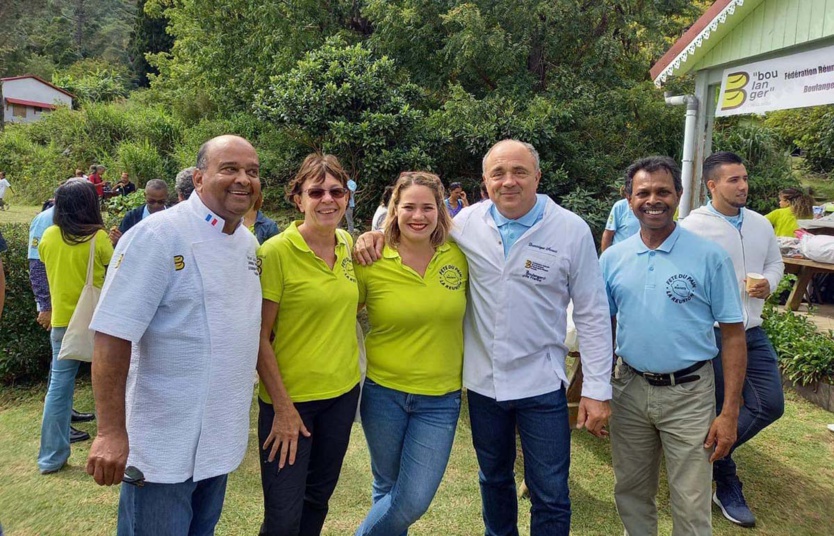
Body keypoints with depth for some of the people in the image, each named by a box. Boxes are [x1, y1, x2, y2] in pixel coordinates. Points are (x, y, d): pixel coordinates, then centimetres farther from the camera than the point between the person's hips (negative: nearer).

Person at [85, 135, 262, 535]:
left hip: (221, 438, 7)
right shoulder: (157, 236, -18)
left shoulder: (248, 243, 5)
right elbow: (112, 335, -21)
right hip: (165, 444, -7)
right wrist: (111, 432, -22)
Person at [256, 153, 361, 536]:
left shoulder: (348, 244, 1)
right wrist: (282, 408, -15)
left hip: (344, 390, 6)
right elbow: (260, 337, -14)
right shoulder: (277, 251, -16)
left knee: (319, 498, 21)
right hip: (291, 396, -5)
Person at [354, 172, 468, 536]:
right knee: (387, 489, 17)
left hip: (440, 399, 1)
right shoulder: (371, 262, -10)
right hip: (383, 392, -1)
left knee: (413, 501, 3)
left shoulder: (459, 255, -6)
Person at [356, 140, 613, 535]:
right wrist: (376, 236, -10)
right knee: (493, 479, 23)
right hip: (482, 380, 3)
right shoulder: (467, 222, -4)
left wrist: (597, 390, -7)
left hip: (542, 384, -2)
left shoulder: (572, 230, -9)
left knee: (551, 498, 7)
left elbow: (592, 315, -6)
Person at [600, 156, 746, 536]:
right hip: (629, 388, 3)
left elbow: (733, 334, -6)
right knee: (630, 494, 17)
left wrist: (729, 413, -9)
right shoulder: (613, 258, 1)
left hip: (689, 394, -3)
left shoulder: (709, 257, -9)